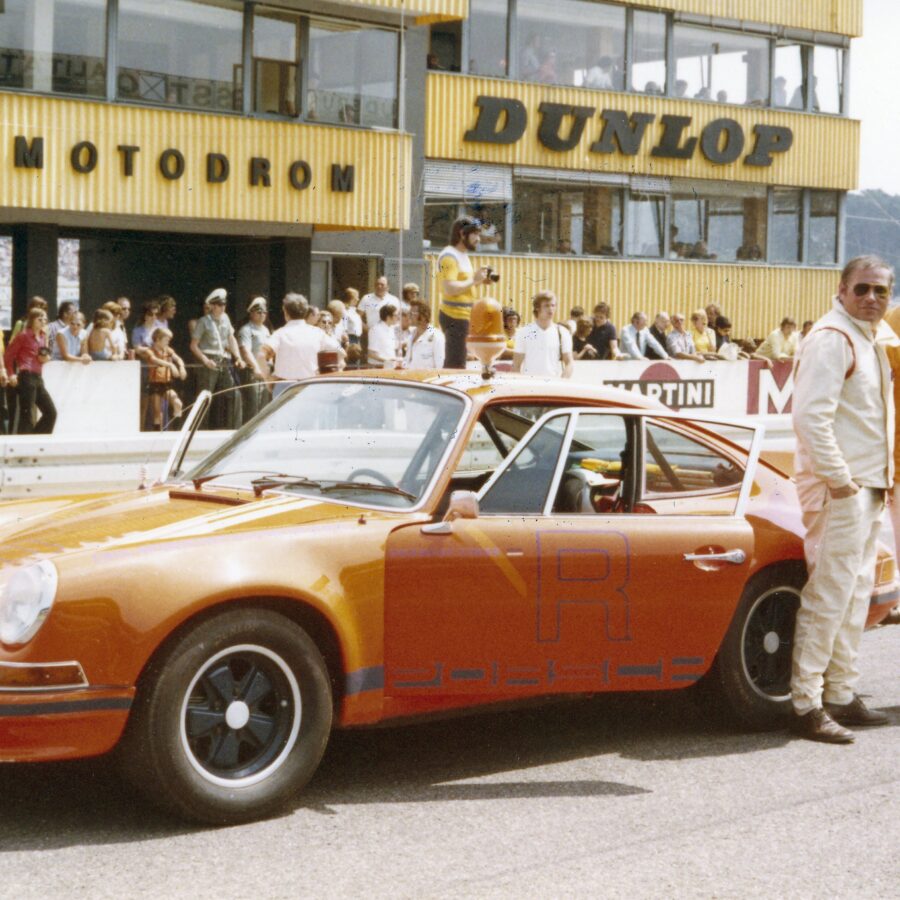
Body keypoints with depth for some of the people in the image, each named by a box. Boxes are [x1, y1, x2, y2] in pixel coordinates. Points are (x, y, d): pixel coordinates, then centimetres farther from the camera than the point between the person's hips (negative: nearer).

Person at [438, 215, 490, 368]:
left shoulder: (462, 255, 18)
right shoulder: (449, 256, -13)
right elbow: (449, 288, -24)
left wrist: (478, 281, 7)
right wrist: (474, 280, -17)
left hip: (462, 316, 10)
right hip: (455, 316, -10)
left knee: (452, 365, 11)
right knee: (455, 366, -11)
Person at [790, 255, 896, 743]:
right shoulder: (831, 338, -14)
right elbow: (810, 415, -24)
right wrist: (837, 479, -22)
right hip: (838, 488, -10)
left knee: (856, 594, 14)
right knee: (830, 594, -8)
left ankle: (841, 694, 22)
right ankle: (807, 705, -4)